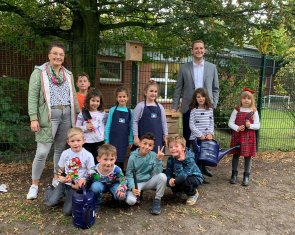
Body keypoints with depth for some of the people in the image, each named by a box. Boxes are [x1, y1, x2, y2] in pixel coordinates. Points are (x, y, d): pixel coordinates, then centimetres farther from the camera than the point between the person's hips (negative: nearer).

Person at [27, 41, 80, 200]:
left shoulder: (68, 74, 16)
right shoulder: (39, 72, 1)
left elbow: (73, 96, 18)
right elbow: (32, 96, -5)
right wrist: (33, 118, -13)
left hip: (66, 115, 5)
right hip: (49, 116, -4)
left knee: (61, 149, 12)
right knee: (42, 152, -6)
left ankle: (57, 179, 28)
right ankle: (34, 185, 11)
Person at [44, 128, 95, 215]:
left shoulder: (88, 155, -11)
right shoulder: (65, 153, -1)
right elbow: (60, 170, 9)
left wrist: (83, 181, -20)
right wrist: (61, 178, -12)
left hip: (77, 186, -2)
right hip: (65, 183, 3)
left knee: (68, 211, -11)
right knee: (50, 202, -10)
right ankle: (50, 190, 24)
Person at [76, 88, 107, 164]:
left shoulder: (103, 114, 3)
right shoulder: (82, 114, -3)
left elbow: (106, 126, 9)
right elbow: (77, 128, -1)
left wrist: (106, 138, 3)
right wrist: (85, 127, -17)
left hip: (100, 142, 1)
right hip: (87, 143, -1)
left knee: (98, 162, 11)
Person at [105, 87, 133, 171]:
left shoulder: (130, 112, 3)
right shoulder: (113, 110, -2)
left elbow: (131, 127, 7)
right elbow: (108, 125, 0)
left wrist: (131, 141, 6)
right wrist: (106, 140, -3)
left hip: (124, 140, 2)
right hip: (113, 139, -2)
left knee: (121, 160, 10)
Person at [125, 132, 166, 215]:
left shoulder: (153, 155, -10)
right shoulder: (133, 157, -13)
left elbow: (157, 173, -15)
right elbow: (129, 175, -8)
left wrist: (159, 160, -27)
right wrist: (132, 188, -24)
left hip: (149, 181, 2)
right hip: (136, 183, -2)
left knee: (162, 176, -27)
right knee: (130, 201, -27)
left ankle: (157, 200, -7)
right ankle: (138, 193, 10)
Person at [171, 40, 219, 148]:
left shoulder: (212, 67, 7)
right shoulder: (184, 67, 4)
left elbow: (215, 89, 10)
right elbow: (178, 89, 5)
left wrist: (213, 105, 0)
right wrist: (174, 107, -1)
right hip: (188, 108, 0)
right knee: (187, 138, 5)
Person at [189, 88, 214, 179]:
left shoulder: (210, 110, 6)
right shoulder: (194, 110, -4)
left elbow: (211, 123, 8)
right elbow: (191, 125, -8)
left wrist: (210, 133, -6)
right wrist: (200, 135, -13)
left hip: (207, 137, 4)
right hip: (195, 137, -3)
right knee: (198, 156, -1)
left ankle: (203, 169, 36)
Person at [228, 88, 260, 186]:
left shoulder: (254, 112, 1)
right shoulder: (237, 110, 0)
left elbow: (257, 125, 1)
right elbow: (230, 123, -2)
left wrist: (250, 125, -19)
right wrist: (237, 128, -19)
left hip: (249, 137, 0)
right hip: (237, 136, 0)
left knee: (248, 156, 5)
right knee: (236, 155, 8)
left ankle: (246, 176, 19)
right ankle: (234, 174, 22)